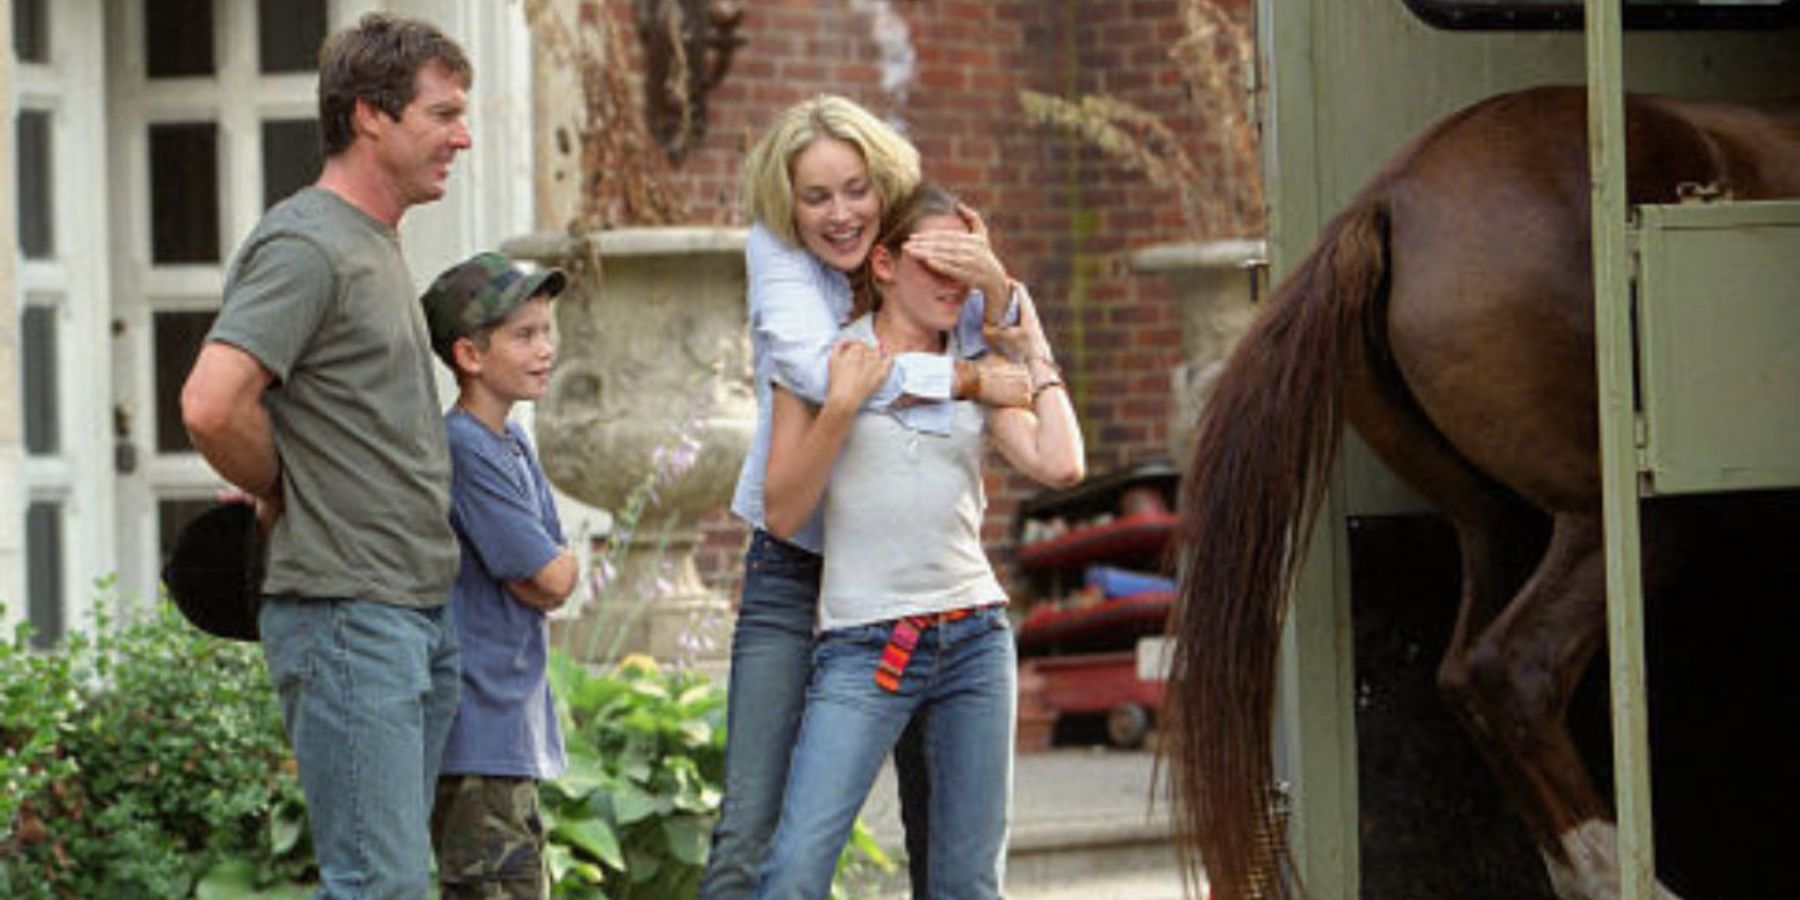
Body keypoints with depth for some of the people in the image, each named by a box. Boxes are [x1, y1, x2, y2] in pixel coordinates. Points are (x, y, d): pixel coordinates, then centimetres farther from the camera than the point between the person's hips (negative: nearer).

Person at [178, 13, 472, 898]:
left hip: (419, 616, 10)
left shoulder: (378, 247, 19)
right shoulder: (306, 246, -13)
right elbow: (211, 405, -24)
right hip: (346, 615, -10)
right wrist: (282, 495, -8)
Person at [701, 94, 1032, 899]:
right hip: (795, 569, -3)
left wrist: (996, 288, -25)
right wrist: (966, 378, -21)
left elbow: (1025, 368, -5)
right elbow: (817, 369, -23)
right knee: (751, 829, -10)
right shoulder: (774, 254, -6)